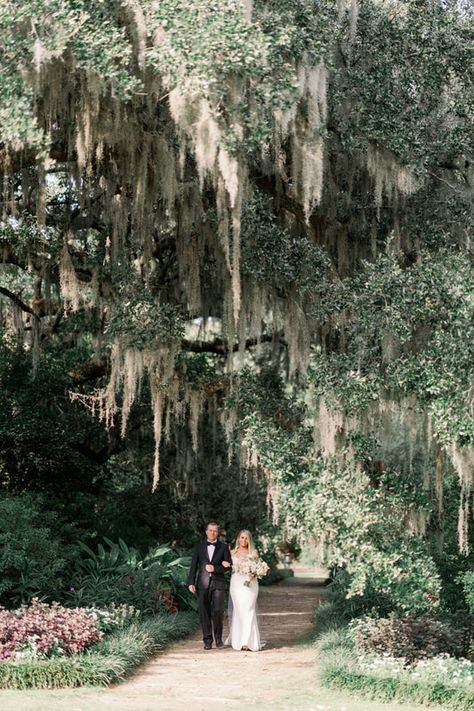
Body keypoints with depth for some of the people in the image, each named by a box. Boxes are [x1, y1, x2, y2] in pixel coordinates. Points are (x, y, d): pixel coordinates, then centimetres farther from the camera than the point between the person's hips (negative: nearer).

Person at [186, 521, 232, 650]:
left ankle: (218, 637, 13)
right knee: (204, 613, -1)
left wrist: (215, 568, -12)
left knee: (218, 611, -7)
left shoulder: (224, 547, 8)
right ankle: (207, 640, 5)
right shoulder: (199, 547, 11)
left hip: (218, 584, -1)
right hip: (203, 584, 1)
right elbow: (193, 566, 7)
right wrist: (191, 582, -2)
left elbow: (229, 565, 2)